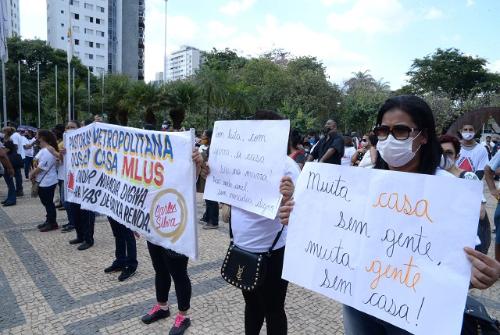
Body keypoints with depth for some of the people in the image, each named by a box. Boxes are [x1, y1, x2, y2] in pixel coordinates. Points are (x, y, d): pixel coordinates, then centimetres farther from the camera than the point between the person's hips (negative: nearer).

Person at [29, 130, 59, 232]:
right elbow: (36, 163, 17)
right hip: (43, 181, 10)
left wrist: (31, 174, -8)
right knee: (46, 202, 17)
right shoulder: (43, 149, 12)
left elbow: (41, 167, -22)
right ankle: (49, 221, 27)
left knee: (48, 203, -1)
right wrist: (32, 173, 3)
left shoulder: (48, 151, -20)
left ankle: (52, 223, 9)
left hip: (47, 182, -10)